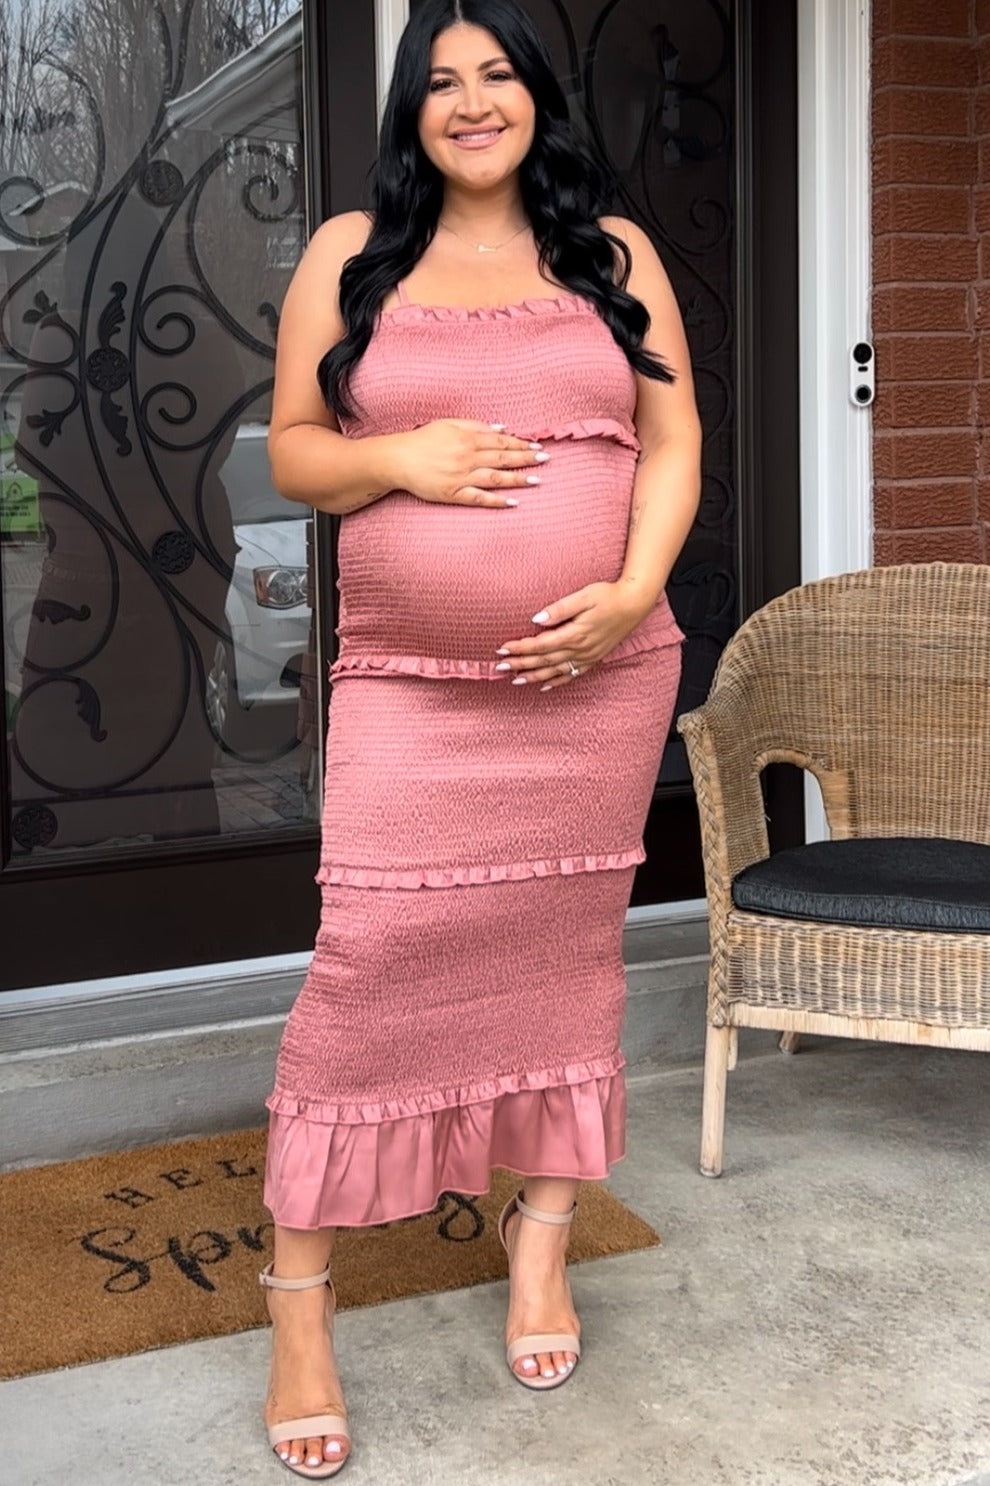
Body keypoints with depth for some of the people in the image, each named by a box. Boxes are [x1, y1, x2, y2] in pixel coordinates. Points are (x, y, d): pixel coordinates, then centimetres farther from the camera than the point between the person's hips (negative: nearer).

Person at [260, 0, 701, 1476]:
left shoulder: (614, 253, 11)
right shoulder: (351, 254, 8)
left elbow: (672, 445, 6)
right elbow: (291, 450, 7)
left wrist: (630, 594, -10)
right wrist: (398, 458, -13)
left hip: (596, 679, 2)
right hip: (409, 687, -1)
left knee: (564, 945, 8)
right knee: (371, 959, -8)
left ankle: (542, 1238, 27)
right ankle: (299, 1294, 6)